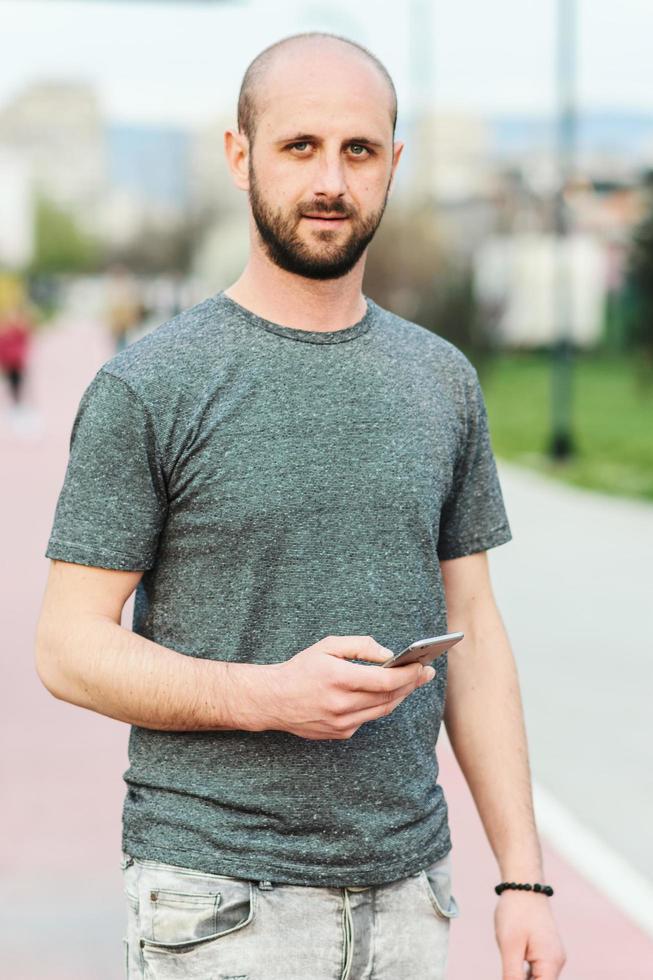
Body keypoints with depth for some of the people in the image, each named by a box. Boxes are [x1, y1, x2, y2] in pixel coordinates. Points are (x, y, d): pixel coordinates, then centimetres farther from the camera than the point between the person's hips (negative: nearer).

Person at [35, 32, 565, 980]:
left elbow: (471, 631, 11)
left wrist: (523, 876, 6)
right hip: (222, 903, -4)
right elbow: (71, 649, -7)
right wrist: (271, 696, -21)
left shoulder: (441, 382, 9)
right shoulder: (148, 387, -6)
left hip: (405, 893, 4)